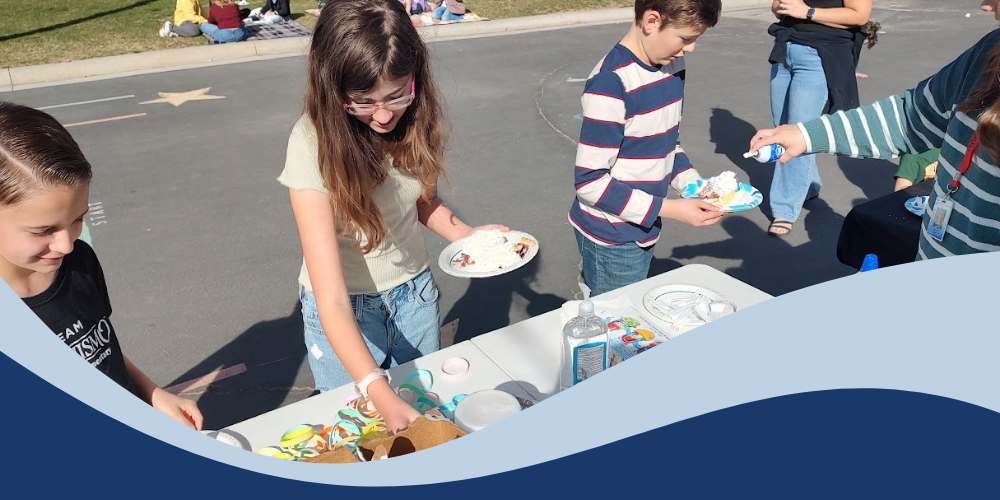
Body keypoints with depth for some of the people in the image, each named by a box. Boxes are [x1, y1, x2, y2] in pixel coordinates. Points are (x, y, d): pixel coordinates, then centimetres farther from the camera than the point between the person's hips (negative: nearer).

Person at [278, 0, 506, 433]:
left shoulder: (414, 117, -16)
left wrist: (467, 236, -16)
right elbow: (331, 300, -34)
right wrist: (381, 395, -44)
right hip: (345, 307, -3)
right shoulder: (314, 142, -30)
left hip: (415, 290, 4)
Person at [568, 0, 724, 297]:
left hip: (643, 228, 7)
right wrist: (670, 209, -21)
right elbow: (590, 181, -23)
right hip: (612, 238, -7)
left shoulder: (672, 66, 1)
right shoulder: (611, 84, -23)